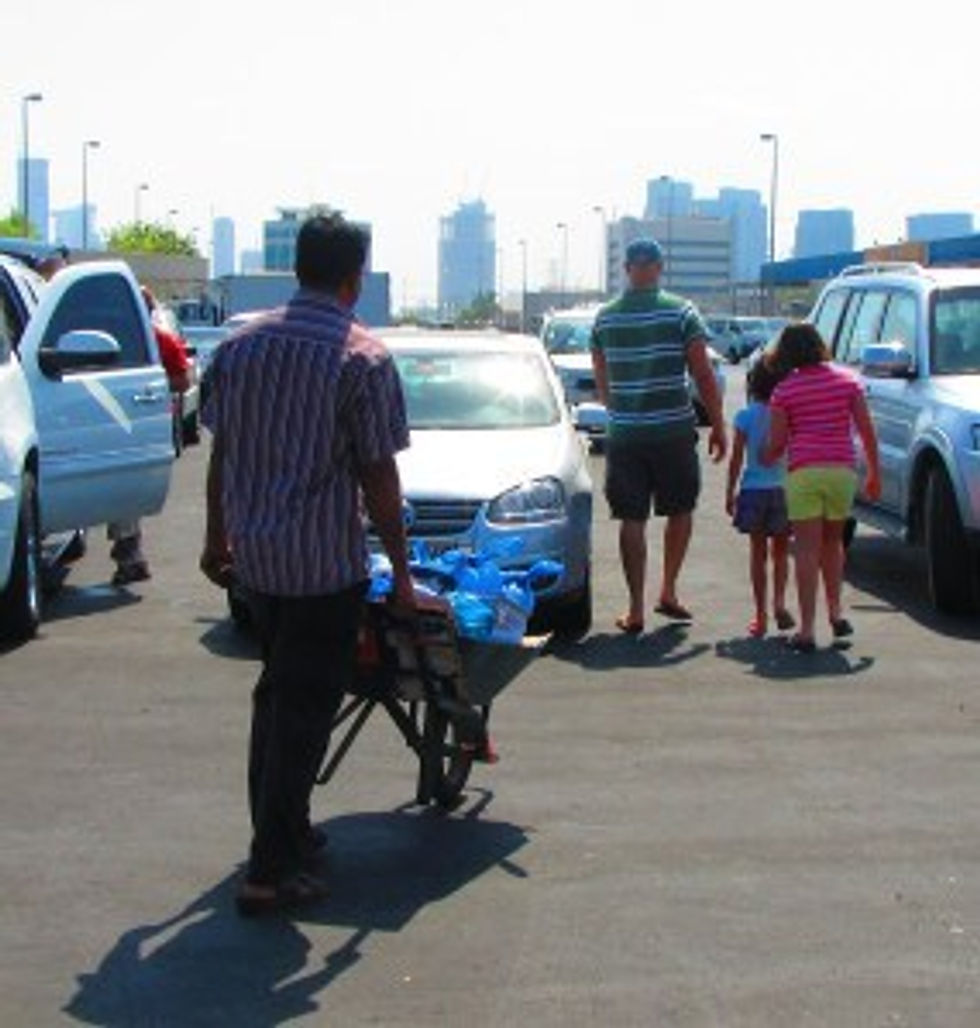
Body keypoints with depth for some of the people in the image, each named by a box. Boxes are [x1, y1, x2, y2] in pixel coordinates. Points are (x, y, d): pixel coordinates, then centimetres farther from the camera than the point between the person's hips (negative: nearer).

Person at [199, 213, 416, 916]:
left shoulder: (241, 344, 4)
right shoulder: (363, 359, -12)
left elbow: (220, 452, 9)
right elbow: (378, 477, -11)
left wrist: (218, 538, 20)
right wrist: (401, 571, -3)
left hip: (253, 553, 6)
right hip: (325, 561, -6)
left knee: (277, 692, 21)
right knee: (305, 707, 1)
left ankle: (280, 832, 30)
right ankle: (271, 870, 1)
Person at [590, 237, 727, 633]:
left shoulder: (605, 318, 5)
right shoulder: (681, 312, -4)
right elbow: (703, 377, -5)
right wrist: (718, 427, 3)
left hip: (624, 434, 2)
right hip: (674, 430, -2)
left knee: (632, 521, 4)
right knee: (680, 512, 16)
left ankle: (636, 609, 3)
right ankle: (667, 593, 17)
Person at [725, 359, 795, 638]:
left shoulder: (745, 416, -6)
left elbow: (736, 459, -4)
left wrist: (730, 492, 4)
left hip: (753, 490, 0)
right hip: (784, 489, 0)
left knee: (758, 553, 8)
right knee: (780, 552, 14)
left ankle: (761, 615, 7)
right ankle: (779, 602, -2)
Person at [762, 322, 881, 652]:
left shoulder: (784, 391, 1)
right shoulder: (848, 380, 9)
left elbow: (777, 443, 2)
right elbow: (867, 431, 7)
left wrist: (765, 460, 23)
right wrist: (874, 473, 15)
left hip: (804, 473, -3)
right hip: (843, 470, 3)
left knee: (807, 549, -2)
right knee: (832, 542, 22)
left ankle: (807, 631, -5)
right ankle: (835, 613, 22)